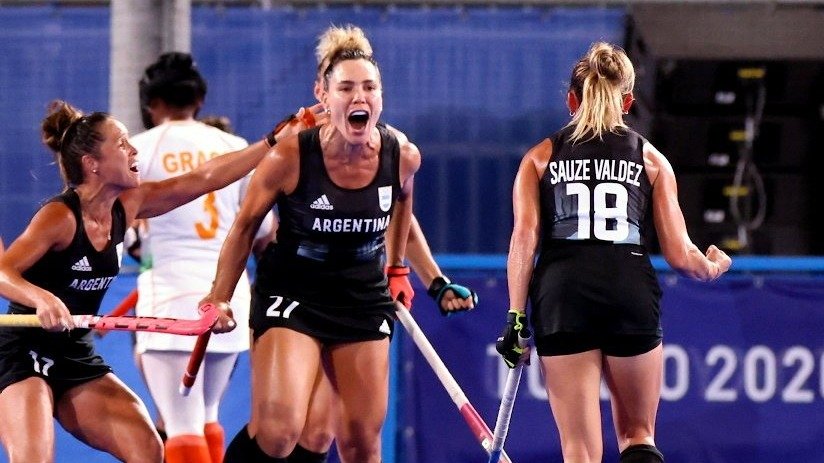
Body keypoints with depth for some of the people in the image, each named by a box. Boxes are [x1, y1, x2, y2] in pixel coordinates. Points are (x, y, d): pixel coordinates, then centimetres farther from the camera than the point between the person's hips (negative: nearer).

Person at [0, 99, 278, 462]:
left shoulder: (127, 206, 1)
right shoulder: (60, 216, -20)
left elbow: (204, 177, 4)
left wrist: (274, 142, 2)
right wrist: (42, 298, -49)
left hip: (76, 356, 8)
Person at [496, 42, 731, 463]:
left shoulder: (541, 157, 12)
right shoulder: (651, 159, 12)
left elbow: (524, 236, -2)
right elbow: (679, 254, 9)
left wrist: (516, 317, -3)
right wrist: (713, 267, 31)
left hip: (561, 301, 0)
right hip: (634, 295, 0)